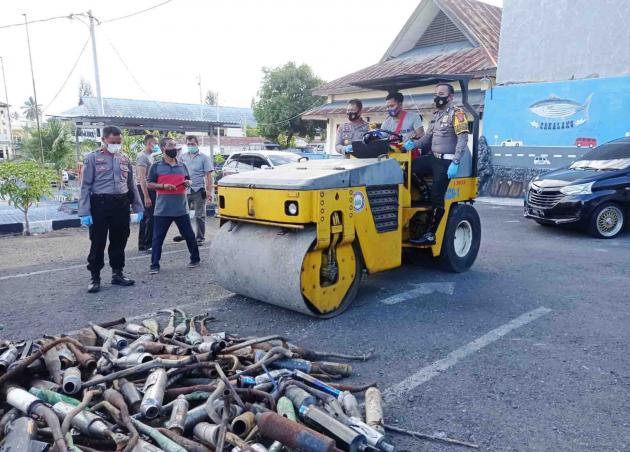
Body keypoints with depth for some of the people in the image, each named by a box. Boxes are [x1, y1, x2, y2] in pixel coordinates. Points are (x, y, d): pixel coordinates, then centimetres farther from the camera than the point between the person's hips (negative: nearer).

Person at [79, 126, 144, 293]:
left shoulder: (124, 160, 12)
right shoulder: (93, 158, -1)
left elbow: (131, 185, 17)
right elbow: (85, 186, -4)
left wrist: (138, 208, 12)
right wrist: (84, 212, -11)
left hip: (121, 205, 4)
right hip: (100, 205, -4)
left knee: (119, 241, 11)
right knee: (98, 243, 2)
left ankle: (117, 273, 24)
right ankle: (95, 277, 13)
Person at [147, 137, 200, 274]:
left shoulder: (182, 166, 12)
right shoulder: (156, 166, 1)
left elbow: (188, 181, 22)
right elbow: (149, 184, 0)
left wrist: (188, 183, -1)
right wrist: (163, 186, -15)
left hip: (181, 208, 3)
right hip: (162, 210, -3)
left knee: (189, 235, 10)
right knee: (158, 237, 2)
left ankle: (195, 259, 26)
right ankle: (154, 265, 10)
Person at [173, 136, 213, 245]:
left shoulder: (204, 158, -2)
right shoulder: (183, 157, 10)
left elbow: (209, 176, -6)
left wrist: (209, 191, -13)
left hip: (198, 191, -4)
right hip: (185, 190, 5)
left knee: (199, 216, 0)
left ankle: (200, 238, 9)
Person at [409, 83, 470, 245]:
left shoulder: (456, 113, -7)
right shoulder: (436, 115, 18)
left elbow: (463, 139, -16)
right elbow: (427, 138, 19)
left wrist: (455, 163, -25)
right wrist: (413, 144, -2)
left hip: (446, 162, -8)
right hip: (433, 158, 8)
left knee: (437, 197, -10)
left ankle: (431, 234, -3)